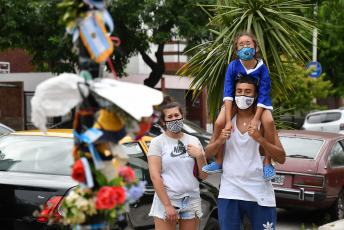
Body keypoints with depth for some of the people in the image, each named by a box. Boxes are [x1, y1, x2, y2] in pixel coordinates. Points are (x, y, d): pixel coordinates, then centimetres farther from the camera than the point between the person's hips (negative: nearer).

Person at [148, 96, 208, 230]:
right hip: (165, 200, -3)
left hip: (191, 201, 3)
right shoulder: (157, 142, 0)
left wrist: (199, 156, -7)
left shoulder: (193, 141, 11)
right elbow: (155, 176, -8)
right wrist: (168, 205, -14)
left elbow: (204, 176, 11)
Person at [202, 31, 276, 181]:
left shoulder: (262, 68, -19)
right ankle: (218, 162, -4)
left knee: (269, 121, -31)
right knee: (219, 123, -23)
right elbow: (228, 92, -19)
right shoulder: (233, 66, -17)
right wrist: (228, 120, -27)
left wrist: (256, 119, -29)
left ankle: (268, 163, -14)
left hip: (258, 102, -1)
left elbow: (263, 94, -18)